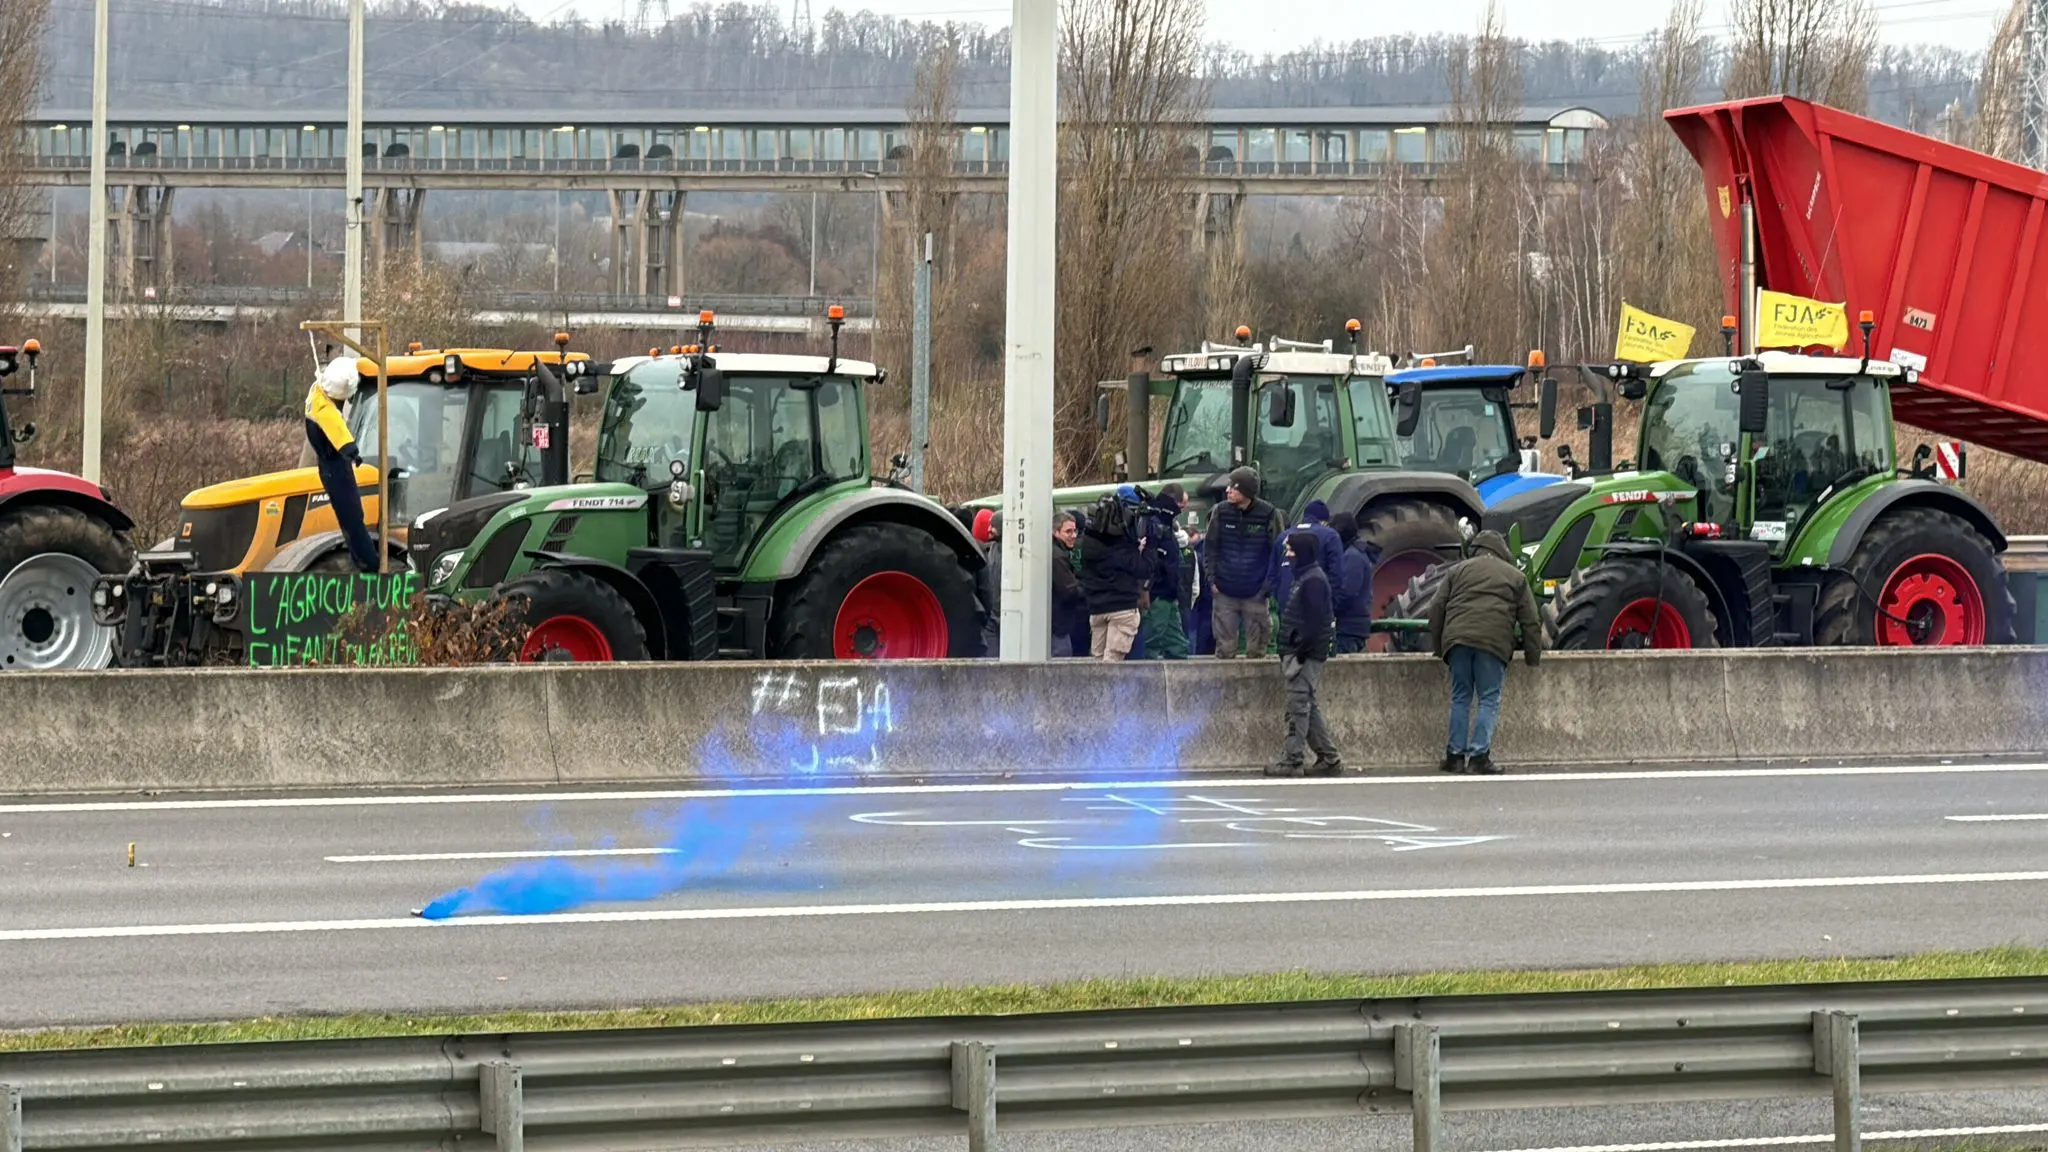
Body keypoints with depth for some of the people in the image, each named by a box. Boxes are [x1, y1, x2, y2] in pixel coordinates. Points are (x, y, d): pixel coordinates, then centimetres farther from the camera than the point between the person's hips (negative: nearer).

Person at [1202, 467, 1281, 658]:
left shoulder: (1268, 514, -6)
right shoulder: (1221, 511, 0)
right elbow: (1210, 547, 6)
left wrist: (1268, 584, -8)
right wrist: (1212, 579, -3)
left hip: (1255, 592, -2)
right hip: (1224, 592, 2)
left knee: (1256, 647, 5)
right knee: (1225, 646, 4)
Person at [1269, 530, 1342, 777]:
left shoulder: (1313, 580, -14)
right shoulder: (1302, 578, 18)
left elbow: (1315, 620, -21)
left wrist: (1301, 650, -22)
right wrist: (1288, 651, 18)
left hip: (1306, 654, -11)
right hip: (1298, 652, 11)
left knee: (1298, 704, -9)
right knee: (1307, 706, 13)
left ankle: (1291, 761, -9)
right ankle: (1329, 758, 16)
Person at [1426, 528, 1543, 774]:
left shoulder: (1457, 571, 20)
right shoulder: (1515, 577, 18)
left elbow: (1436, 611, 14)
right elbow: (1530, 621, 14)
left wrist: (1439, 647, 20)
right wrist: (1533, 656, 18)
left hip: (1457, 638, 2)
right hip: (1493, 642, -2)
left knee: (1460, 697, 11)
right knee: (1489, 699, 1)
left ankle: (1455, 755, 8)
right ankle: (1479, 755, -8)